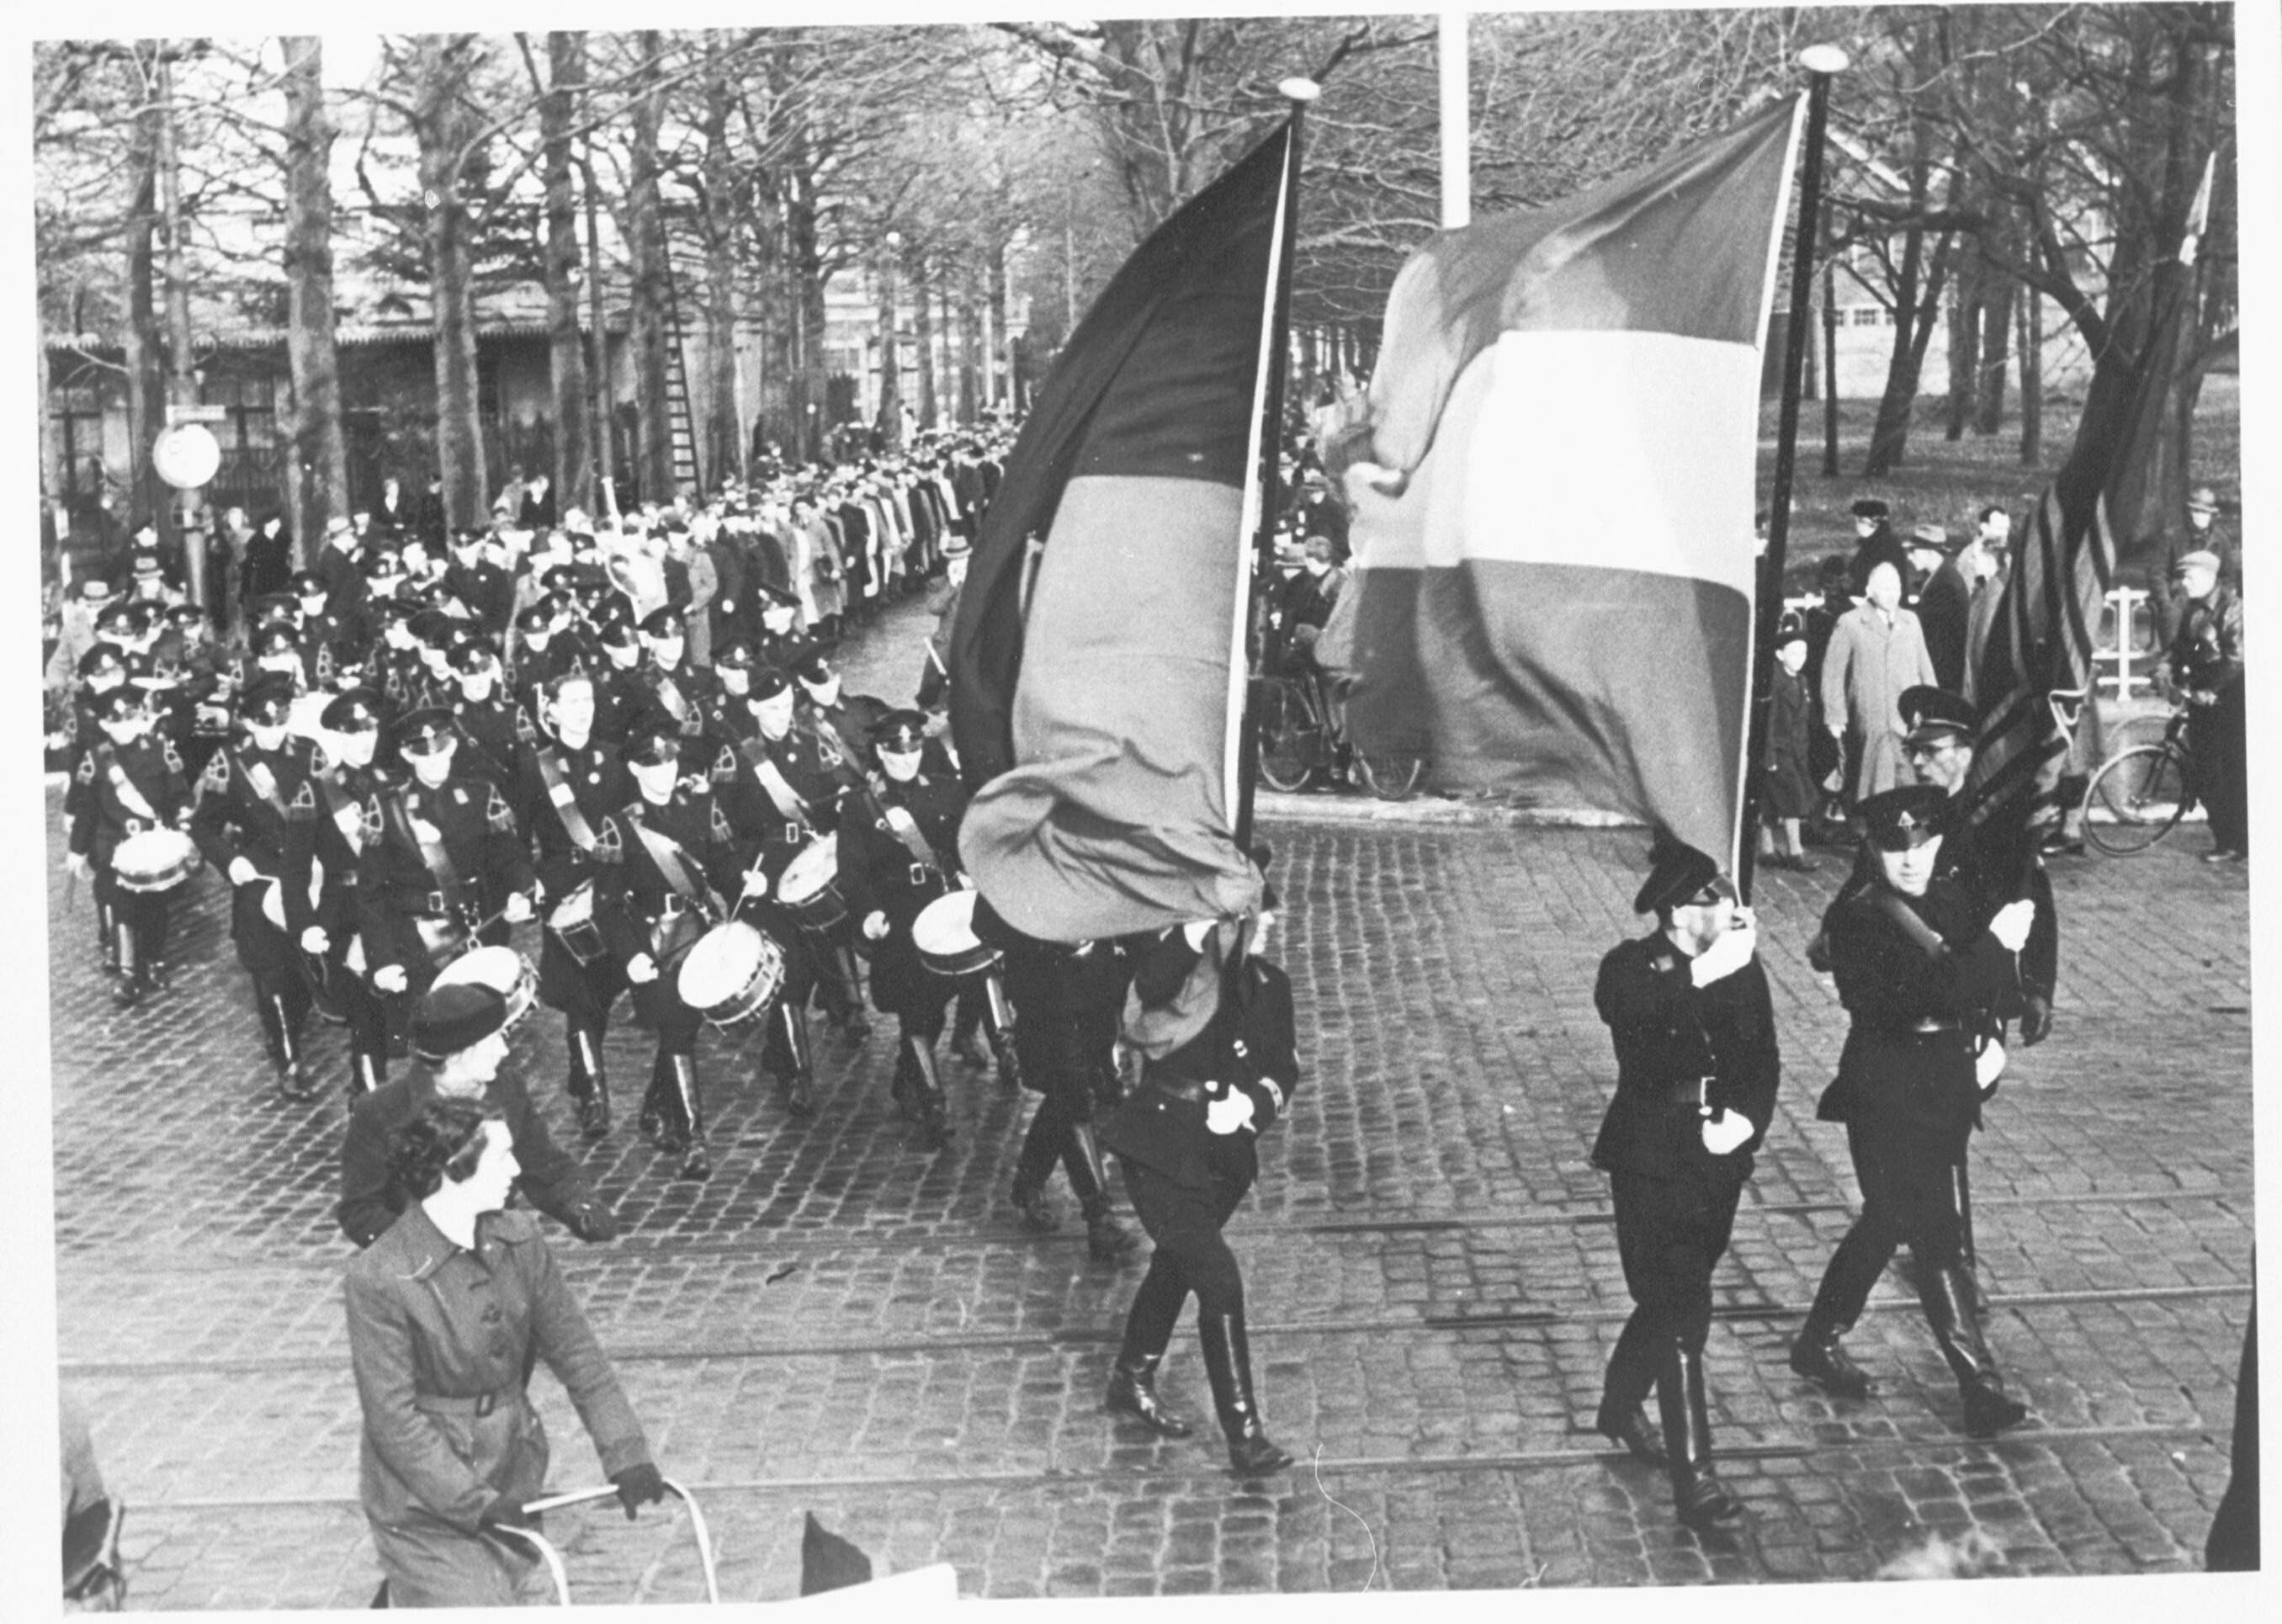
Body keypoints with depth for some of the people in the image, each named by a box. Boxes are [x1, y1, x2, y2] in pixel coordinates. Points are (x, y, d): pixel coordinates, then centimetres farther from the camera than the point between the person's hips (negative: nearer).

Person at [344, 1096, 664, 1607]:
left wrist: (626, 1455, -8)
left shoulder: (519, 1241, -3)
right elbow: (393, 1418, -19)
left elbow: (574, 1349, 1)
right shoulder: (379, 1280, -19)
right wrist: (475, 1504, -23)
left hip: (509, 1492, 6)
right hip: (428, 1509, -6)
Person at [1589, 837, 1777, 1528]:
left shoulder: (1743, 968, 0)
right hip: (1651, 1163, -5)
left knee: (1670, 1299, 19)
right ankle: (1693, 1479, -7)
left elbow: (1764, 1061, 3)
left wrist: (1746, 1119, -16)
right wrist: (1702, 974, -45)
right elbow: (1620, 1006, -34)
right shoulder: (1634, 967, -13)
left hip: (1718, 1163, 5)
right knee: (1682, 1312, -10)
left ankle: (1620, 1410, 45)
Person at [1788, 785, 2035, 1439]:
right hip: (1888, 1096, -7)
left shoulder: (1953, 899, 4)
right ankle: (1981, 1388, -1)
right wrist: (1995, 944, -31)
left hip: (1945, 1089, 8)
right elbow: (1919, 998, -28)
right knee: (1935, 1238, -5)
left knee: (1888, 1222, 19)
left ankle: (1818, 1345, 35)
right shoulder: (1857, 918, -17)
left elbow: (1982, 989, 11)